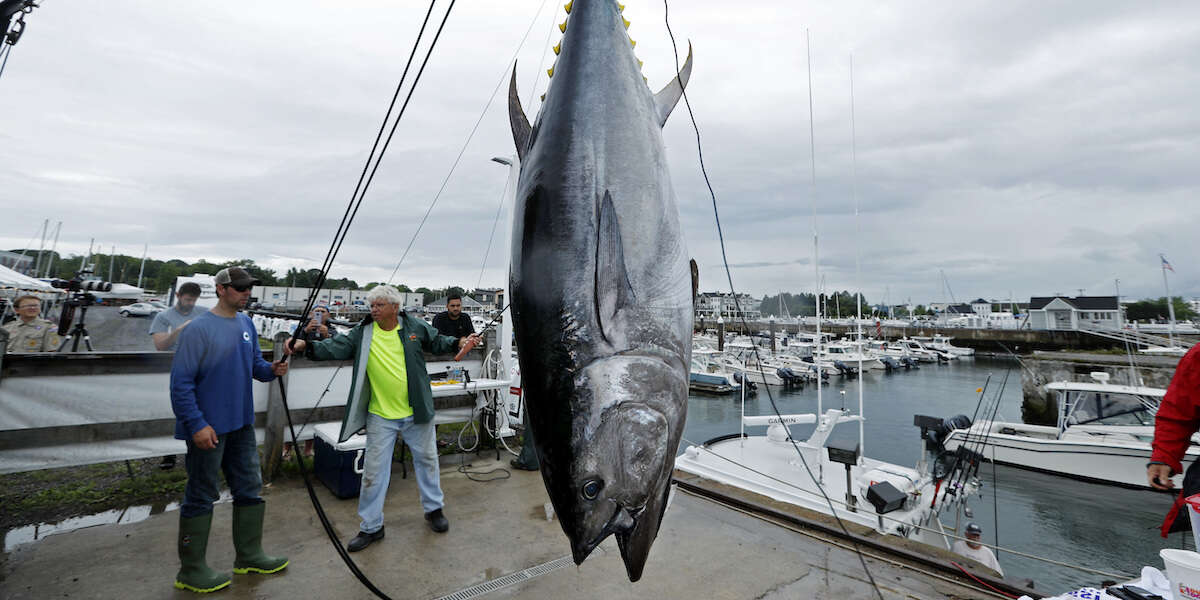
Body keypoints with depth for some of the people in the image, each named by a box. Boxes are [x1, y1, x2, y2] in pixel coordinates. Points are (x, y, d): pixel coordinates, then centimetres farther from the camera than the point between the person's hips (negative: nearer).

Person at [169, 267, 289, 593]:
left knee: (250, 489, 14)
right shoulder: (199, 328, -15)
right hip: (209, 428, -7)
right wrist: (197, 424, -19)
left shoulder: (246, 324, 6)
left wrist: (271, 369, -9)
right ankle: (191, 570, 22)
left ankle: (249, 555, 29)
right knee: (201, 497, 6)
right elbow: (180, 382, -16)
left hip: (242, 424, 7)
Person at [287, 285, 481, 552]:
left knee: (427, 459, 15)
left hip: (416, 412, 1)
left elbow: (436, 341, 9)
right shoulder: (362, 334, -4)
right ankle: (371, 527, 24)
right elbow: (335, 347, -14)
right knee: (374, 470, 6)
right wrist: (307, 346, -29)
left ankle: (434, 509, 37)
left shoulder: (415, 326, -3)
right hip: (380, 416, 0)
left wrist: (457, 342, -7)